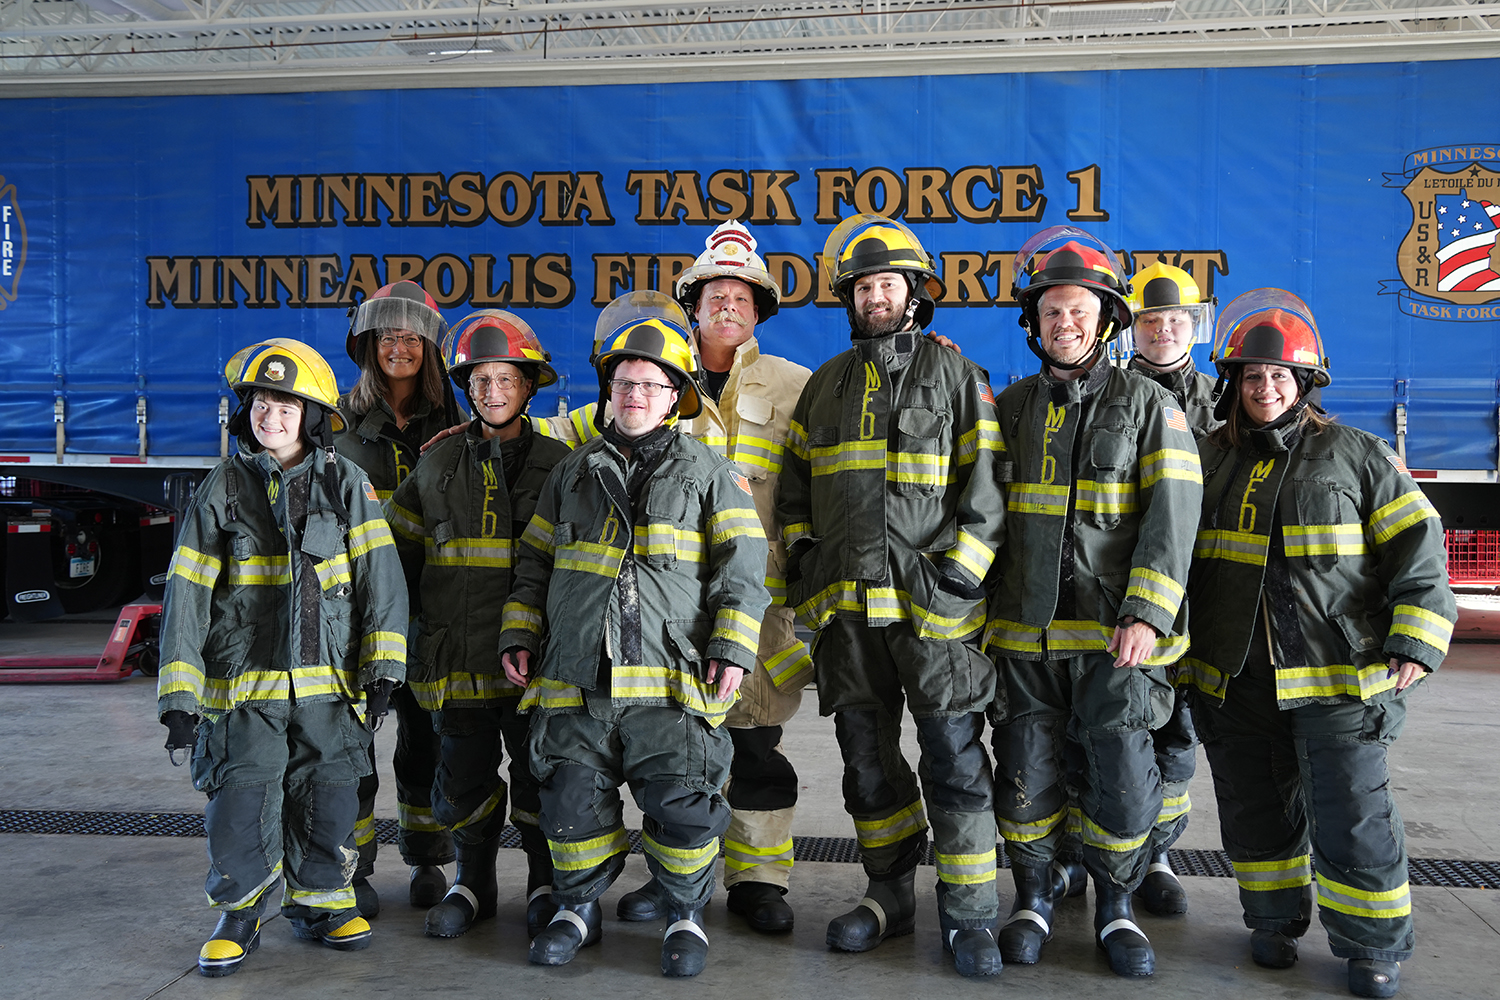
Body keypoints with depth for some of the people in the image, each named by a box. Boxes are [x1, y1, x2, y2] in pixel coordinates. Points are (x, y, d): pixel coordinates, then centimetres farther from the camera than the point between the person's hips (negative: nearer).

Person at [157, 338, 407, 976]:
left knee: (327, 802, 7)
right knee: (240, 803, -2)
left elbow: (380, 577, -1)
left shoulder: (345, 482, 3)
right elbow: (187, 595, 1)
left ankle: (319, 902, 30)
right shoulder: (221, 490, 3)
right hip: (243, 684, 0)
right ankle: (237, 915, 22)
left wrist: (381, 667, -6)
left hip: (328, 683, 1)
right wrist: (178, 695, -4)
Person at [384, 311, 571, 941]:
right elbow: (394, 551, 18)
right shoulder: (437, 468, 9)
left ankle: (546, 885, 23)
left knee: (540, 773, 4)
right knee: (464, 777, 9)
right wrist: (407, 624, 14)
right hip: (458, 655, 2)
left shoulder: (557, 465, 3)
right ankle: (474, 883, 29)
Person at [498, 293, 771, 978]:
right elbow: (535, 562, 22)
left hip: (670, 678, -3)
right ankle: (578, 908, 29)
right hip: (576, 676, 3)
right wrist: (518, 637, 14)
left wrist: (732, 649, -8)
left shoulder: (709, 473, 7)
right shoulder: (573, 474, 17)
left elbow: (741, 568, 1)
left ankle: (687, 915, 18)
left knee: (682, 804, -3)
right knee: (573, 801, 7)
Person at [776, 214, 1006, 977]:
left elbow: (985, 486, -2)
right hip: (845, 605, 5)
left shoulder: (956, 375, 3)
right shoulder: (825, 386, 15)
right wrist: (803, 555, 8)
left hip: (928, 601, -4)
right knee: (868, 758, 11)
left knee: (953, 757, -2)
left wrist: (958, 572, -11)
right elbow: (794, 481, 20)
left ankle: (968, 912, 9)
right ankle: (890, 896, 25)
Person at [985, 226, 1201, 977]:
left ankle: (1116, 908, 22)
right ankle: (1032, 901, 26)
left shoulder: (1149, 406, 2)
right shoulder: (1010, 407, 11)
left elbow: (1171, 517, -6)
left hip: (1115, 631, -2)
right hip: (1024, 632, 2)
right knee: (1026, 776, 7)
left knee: (1123, 778, 1)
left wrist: (1146, 615, -16)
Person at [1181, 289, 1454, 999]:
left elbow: (1418, 550, 0)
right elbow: (1176, 557, 18)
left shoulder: (1357, 455, 2)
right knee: (1255, 814, 12)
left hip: (1337, 679, -3)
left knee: (1353, 819, 0)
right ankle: (1276, 920, 31)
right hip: (1234, 683, 3)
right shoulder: (1211, 461, 10)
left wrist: (1415, 644, -10)